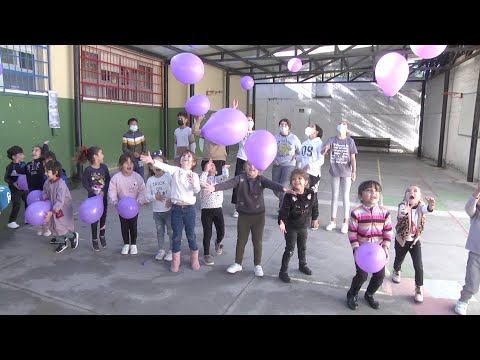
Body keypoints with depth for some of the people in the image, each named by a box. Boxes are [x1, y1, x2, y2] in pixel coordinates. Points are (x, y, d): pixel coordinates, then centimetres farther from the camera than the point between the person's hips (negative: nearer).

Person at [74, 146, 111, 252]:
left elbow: (108, 181, -2)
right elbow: (84, 183, -10)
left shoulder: (104, 167, -5)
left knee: (103, 217, 14)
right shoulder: (88, 170, -16)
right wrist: (94, 192, -18)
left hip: (103, 197, 3)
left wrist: (104, 191, -14)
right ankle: (94, 240, 26)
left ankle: (102, 236, 38)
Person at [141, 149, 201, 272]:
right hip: (176, 208, 1)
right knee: (176, 236, 8)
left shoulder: (194, 175, -1)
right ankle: (175, 261, 23)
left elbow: (197, 190, -16)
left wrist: (193, 183, -38)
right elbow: (165, 166, -16)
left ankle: (194, 259, 28)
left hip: (189, 208, -1)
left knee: (191, 235, 9)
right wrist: (153, 161, -35)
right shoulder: (175, 170, 2)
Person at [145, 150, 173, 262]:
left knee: (171, 231, 6)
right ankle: (161, 250, 32)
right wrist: (154, 197, -18)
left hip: (169, 210, -3)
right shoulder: (150, 180, 0)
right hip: (156, 211, 4)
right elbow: (147, 195, 0)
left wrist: (172, 200, -19)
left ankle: (171, 250, 22)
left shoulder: (169, 176, -11)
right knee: (160, 231, 17)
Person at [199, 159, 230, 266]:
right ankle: (206, 255, 17)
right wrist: (205, 170, -20)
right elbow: (201, 183, -24)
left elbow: (225, 176, -12)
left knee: (221, 232, 8)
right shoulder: (204, 179, 1)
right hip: (206, 210, -3)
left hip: (218, 209, 3)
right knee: (207, 234, 2)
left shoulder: (219, 179, 10)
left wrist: (225, 167, 5)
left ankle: (218, 243, 43)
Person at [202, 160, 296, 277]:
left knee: (257, 241, 12)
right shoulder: (240, 178, -10)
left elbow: (271, 184, -29)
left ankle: (258, 265, 31)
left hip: (259, 215, 0)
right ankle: (238, 264, 33)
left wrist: (283, 188, -49)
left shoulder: (261, 179, -11)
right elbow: (228, 183, -25)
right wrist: (214, 187, -43)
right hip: (243, 215, 1)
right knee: (241, 241, 14)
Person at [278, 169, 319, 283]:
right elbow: (284, 210, -24)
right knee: (290, 250, 2)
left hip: (304, 226, 4)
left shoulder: (311, 194, -12)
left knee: (303, 248, 23)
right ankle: (283, 271, 15)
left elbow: (314, 207, 4)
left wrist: (315, 219, 12)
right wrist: (281, 222, -37)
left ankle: (303, 265, 47)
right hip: (291, 227, -4)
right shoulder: (289, 196, -23)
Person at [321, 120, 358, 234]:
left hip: (346, 173, -1)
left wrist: (354, 172, -13)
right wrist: (325, 149, -36)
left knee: (346, 196, 7)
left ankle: (345, 222, 18)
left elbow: (353, 158, -4)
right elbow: (322, 153, -13)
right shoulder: (332, 139, -2)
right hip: (335, 172, 2)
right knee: (334, 196, 12)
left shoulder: (350, 141, -4)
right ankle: (333, 221, 24)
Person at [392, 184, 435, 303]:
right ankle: (396, 272, 54)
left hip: (415, 240, 1)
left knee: (418, 266, -3)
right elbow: (401, 212, -47)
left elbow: (426, 209, -40)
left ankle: (419, 289, 14)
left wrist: (431, 206, -64)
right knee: (399, 259, 21)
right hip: (401, 239, -1)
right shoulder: (403, 206, -22)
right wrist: (405, 212, -71)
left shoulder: (421, 206, -16)